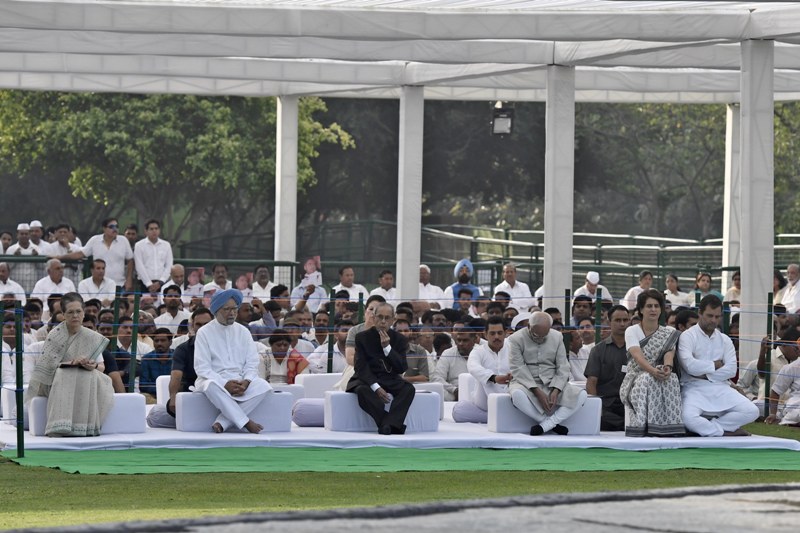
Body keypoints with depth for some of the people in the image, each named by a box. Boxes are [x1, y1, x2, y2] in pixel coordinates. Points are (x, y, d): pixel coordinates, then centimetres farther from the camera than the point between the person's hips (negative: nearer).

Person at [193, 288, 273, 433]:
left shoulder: (243, 332, 13)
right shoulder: (204, 333, 1)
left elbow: (252, 364, 8)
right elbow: (202, 368, -7)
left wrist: (245, 382, -14)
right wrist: (225, 384, -20)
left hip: (240, 381, 4)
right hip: (214, 379, -4)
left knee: (263, 387, -27)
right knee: (212, 386, -40)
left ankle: (222, 423, -32)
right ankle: (245, 422, -35)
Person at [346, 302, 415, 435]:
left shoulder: (399, 339, 4)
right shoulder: (362, 337, -1)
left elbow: (401, 369, -4)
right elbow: (361, 367, -9)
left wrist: (387, 347, -17)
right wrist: (376, 388, -24)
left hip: (390, 380, 2)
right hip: (367, 379, -2)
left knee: (409, 388, -28)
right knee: (362, 390, -36)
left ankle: (388, 424, -41)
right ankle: (393, 424, -39)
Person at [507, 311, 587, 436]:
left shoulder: (557, 337, 8)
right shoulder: (516, 339, -3)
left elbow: (563, 368, 3)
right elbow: (519, 370, -12)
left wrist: (555, 391, -15)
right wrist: (538, 392, -23)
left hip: (552, 384, 3)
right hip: (526, 383, -3)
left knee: (581, 395, -23)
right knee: (517, 394, -40)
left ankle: (544, 425, -30)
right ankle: (553, 424, -26)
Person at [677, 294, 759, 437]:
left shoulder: (724, 340, 15)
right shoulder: (687, 336, 0)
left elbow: (731, 370, 1)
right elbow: (689, 365, -16)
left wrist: (706, 375, -10)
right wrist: (715, 365, -3)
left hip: (720, 387, 5)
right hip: (694, 388, -5)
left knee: (751, 411, -17)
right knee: (688, 418, -36)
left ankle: (706, 426, -13)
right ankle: (725, 431, -15)